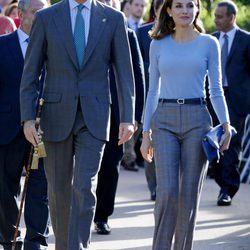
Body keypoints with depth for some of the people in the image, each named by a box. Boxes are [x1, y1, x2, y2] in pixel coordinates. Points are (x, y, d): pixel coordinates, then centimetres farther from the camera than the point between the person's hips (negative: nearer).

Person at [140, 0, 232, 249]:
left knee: (189, 194, 2)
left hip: (196, 119, 0)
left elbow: (216, 90, 5)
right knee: (167, 192, -12)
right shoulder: (158, 45, 9)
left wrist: (226, 125, -8)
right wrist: (146, 133, 9)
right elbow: (153, 91, 12)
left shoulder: (208, 44, 5)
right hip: (164, 120, 0)